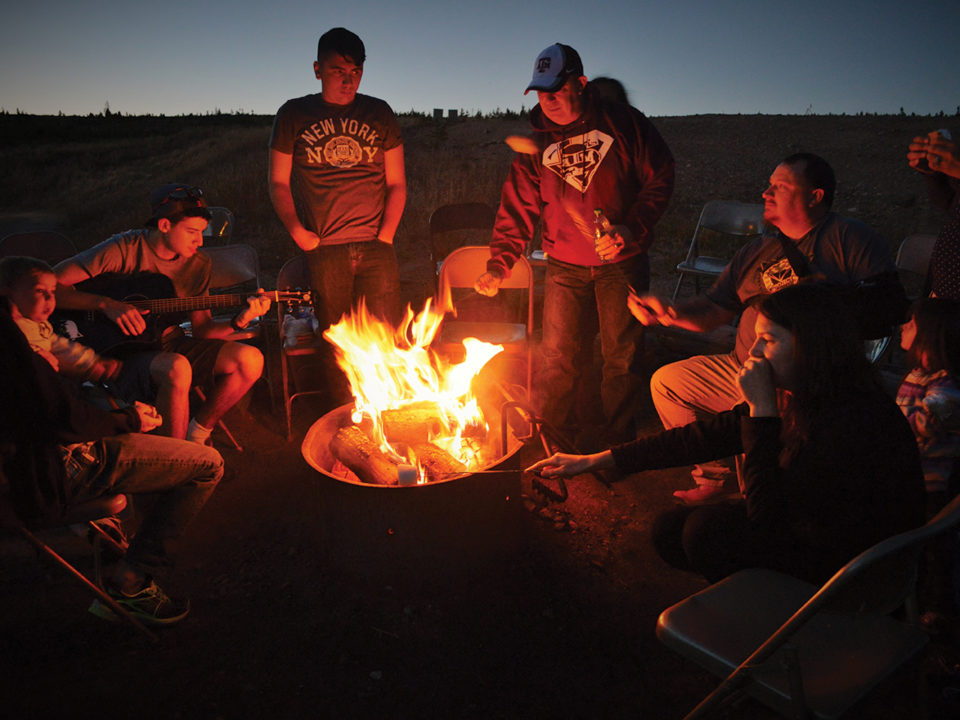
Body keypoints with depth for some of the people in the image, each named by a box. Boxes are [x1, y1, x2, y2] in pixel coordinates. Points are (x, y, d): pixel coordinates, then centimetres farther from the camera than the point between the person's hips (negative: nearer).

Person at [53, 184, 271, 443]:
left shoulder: (198, 264, 3)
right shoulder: (124, 249, -12)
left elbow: (202, 329, 4)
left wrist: (239, 321, -15)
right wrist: (106, 304, -25)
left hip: (170, 346, 6)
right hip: (124, 354, -5)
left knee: (250, 360, -13)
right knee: (176, 369, -38)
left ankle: (198, 429, 5)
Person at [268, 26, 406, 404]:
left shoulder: (379, 113, 10)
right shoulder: (293, 114, 8)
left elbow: (397, 183, 11)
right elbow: (278, 182, 11)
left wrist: (385, 236, -2)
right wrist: (297, 231, -5)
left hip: (376, 248, 1)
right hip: (324, 250, 0)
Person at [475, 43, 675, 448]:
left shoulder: (623, 123, -4)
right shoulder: (536, 144, 3)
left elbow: (661, 178, -1)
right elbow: (518, 209, 2)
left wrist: (633, 228, -14)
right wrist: (498, 266, -8)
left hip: (622, 263, -1)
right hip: (565, 267, 2)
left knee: (621, 357, 6)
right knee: (556, 357, 3)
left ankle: (619, 445, 22)